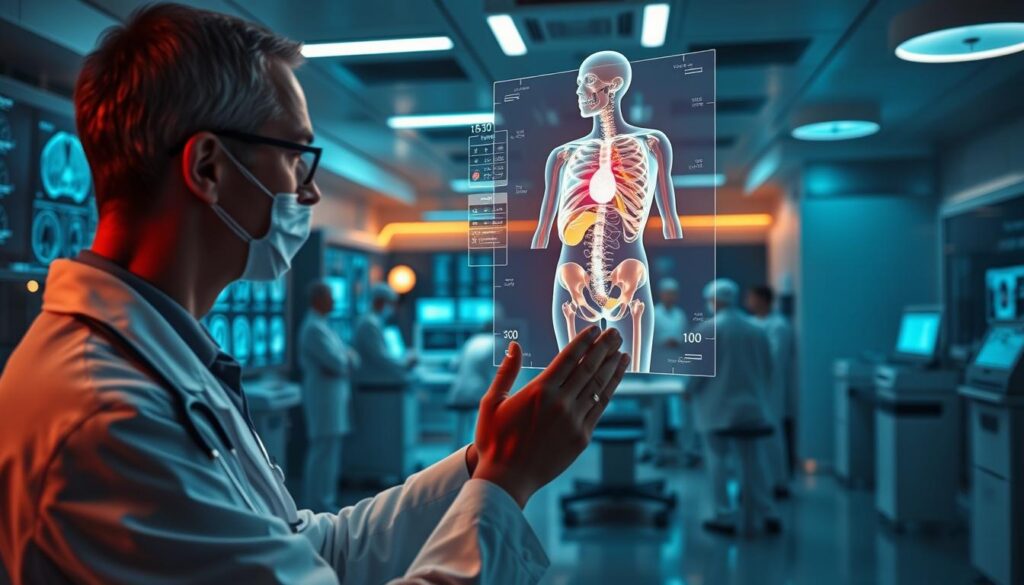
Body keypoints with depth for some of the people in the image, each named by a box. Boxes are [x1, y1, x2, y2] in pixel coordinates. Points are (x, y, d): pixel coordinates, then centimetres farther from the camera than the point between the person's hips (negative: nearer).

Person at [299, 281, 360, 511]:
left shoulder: (322, 325, 17)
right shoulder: (313, 328, -16)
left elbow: (351, 360, 16)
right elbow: (337, 362, -21)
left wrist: (347, 359, -5)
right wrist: (347, 358, -1)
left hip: (333, 396, 10)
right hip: (324, 396, -10)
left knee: (329, 451, 14)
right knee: (324, 451, -7)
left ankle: (324, 500, 21)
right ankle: (320, 504, -1)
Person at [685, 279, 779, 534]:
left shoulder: (707, 328, -11)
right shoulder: (756, 329, 6)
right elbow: (767, 369, 10)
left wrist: (689, 391, 3)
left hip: (716, 407, -5)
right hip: (751, 407, 5)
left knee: (717, 460, 3)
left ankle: (724, 517, 3)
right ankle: (767, 514, 13)